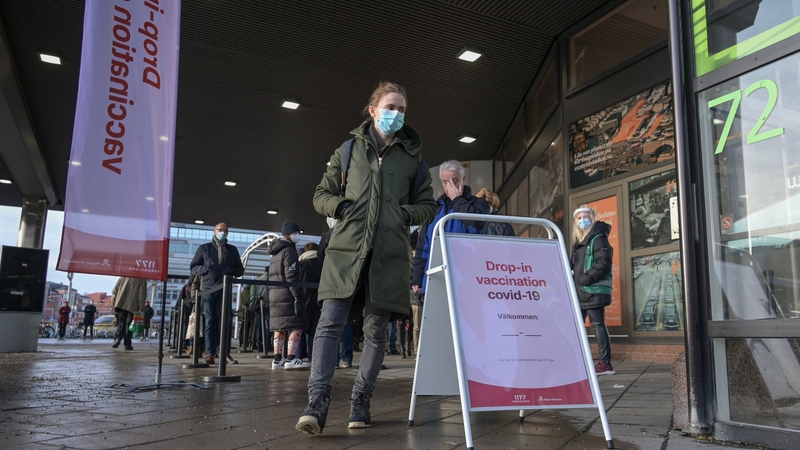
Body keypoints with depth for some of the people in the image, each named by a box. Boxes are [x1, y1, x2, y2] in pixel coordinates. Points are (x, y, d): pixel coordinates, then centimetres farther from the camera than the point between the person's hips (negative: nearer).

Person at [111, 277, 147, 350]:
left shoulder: (122, 278, 12)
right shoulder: (142, 280, -1)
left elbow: (114, 292, 10)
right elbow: (142, 296, -7)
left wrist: (114, 306, 10)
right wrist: (141, 308, -4)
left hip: (120, 305, 3)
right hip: (132, 306, -3)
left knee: (121, 323, 13)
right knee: (129, 325, 3)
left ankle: (117, 338, -9)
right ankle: (127, 344, 3)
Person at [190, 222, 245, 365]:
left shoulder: (233, 250, 14)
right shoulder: (204, 248, 9)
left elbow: (240, 270, 16)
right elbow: (193, 267, 8)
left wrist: (231, 270, -7)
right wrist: (205, 269, -13)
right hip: (209, 289, -2)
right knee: (210, 322, -1)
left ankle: (225, 353, 4)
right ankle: (210, 353, 1)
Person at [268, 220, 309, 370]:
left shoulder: (275, 253, 23)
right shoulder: (289, 250, -7)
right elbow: (291, 276, -16)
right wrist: (298, 296, -20)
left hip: (274, 294, 9)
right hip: (287, 294, -9)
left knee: (280, 328, 10)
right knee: (296, 326, -10)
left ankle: (277, 359, 9)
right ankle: (291, 359, -16)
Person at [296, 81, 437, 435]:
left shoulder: (412, 156, 15)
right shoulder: (348, 149, 14)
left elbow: (428, 205, 16)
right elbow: (321, 195, 14)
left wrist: (405, 214, -4)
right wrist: (342, 207, -6)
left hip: (389, 254, 1)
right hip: (346, 248, -1)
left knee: (375, 330, 4)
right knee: (330, 323, -11)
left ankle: (360, 401, 15)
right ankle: (317, 402, -12)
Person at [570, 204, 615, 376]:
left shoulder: (598, 239, -5)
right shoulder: (579, 243, 20)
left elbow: (603, 264, -17)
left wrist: (585, 279, -19)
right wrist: (573, 280, 7)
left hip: (594, 291, -9)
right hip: (580, 293, 9)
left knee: (597, 324, -7)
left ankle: (605, 364, -4)